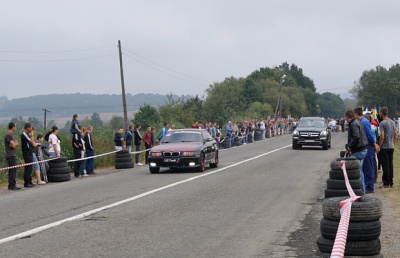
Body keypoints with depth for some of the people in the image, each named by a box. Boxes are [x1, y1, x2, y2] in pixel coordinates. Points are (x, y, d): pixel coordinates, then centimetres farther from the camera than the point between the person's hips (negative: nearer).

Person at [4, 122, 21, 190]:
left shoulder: (11, 134, 18)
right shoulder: (9, 135, -15)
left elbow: (16, 144, 16)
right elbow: (13, 145, -19)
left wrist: (15, 144, -7)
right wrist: (15, 143, 2)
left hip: (12, 155, 10)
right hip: (10, 156, -10)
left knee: (12, 171, 12)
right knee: (13, 170, -10)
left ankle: (12, 185, 15)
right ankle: (12, 186, -10)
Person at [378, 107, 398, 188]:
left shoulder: (382, 123, -14)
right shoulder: (393, 122, 9)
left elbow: (382, 136, -19)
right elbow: (396, 135, 12)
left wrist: (379, 146, -11)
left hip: (384, 147, -7)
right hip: (391, 147, 7)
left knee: (385, 165, -3)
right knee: (390, 165, 12)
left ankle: (386, 183, -1)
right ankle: (391, 183, 16)